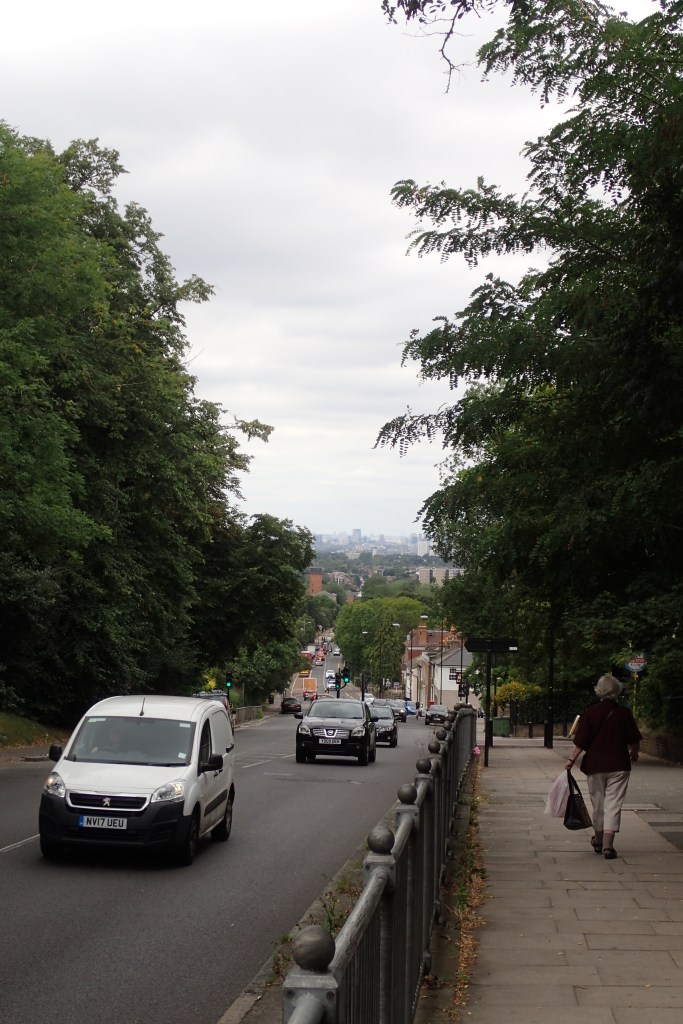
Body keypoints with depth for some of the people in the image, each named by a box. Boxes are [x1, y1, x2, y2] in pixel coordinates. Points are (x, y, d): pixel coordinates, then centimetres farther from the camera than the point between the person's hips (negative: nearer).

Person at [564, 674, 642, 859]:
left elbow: (580, 741, -9)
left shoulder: (589, 713, -6)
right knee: (613, 804, 0)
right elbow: (634, 741, 2)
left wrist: (571, 759, -2)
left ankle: (598, 841, 31)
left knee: (598, 804, 15)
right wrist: (634, 754, 21)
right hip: (619, 765, -1)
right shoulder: (624, 713, -5)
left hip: (595, 764, 1)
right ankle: (608, 844, -9)